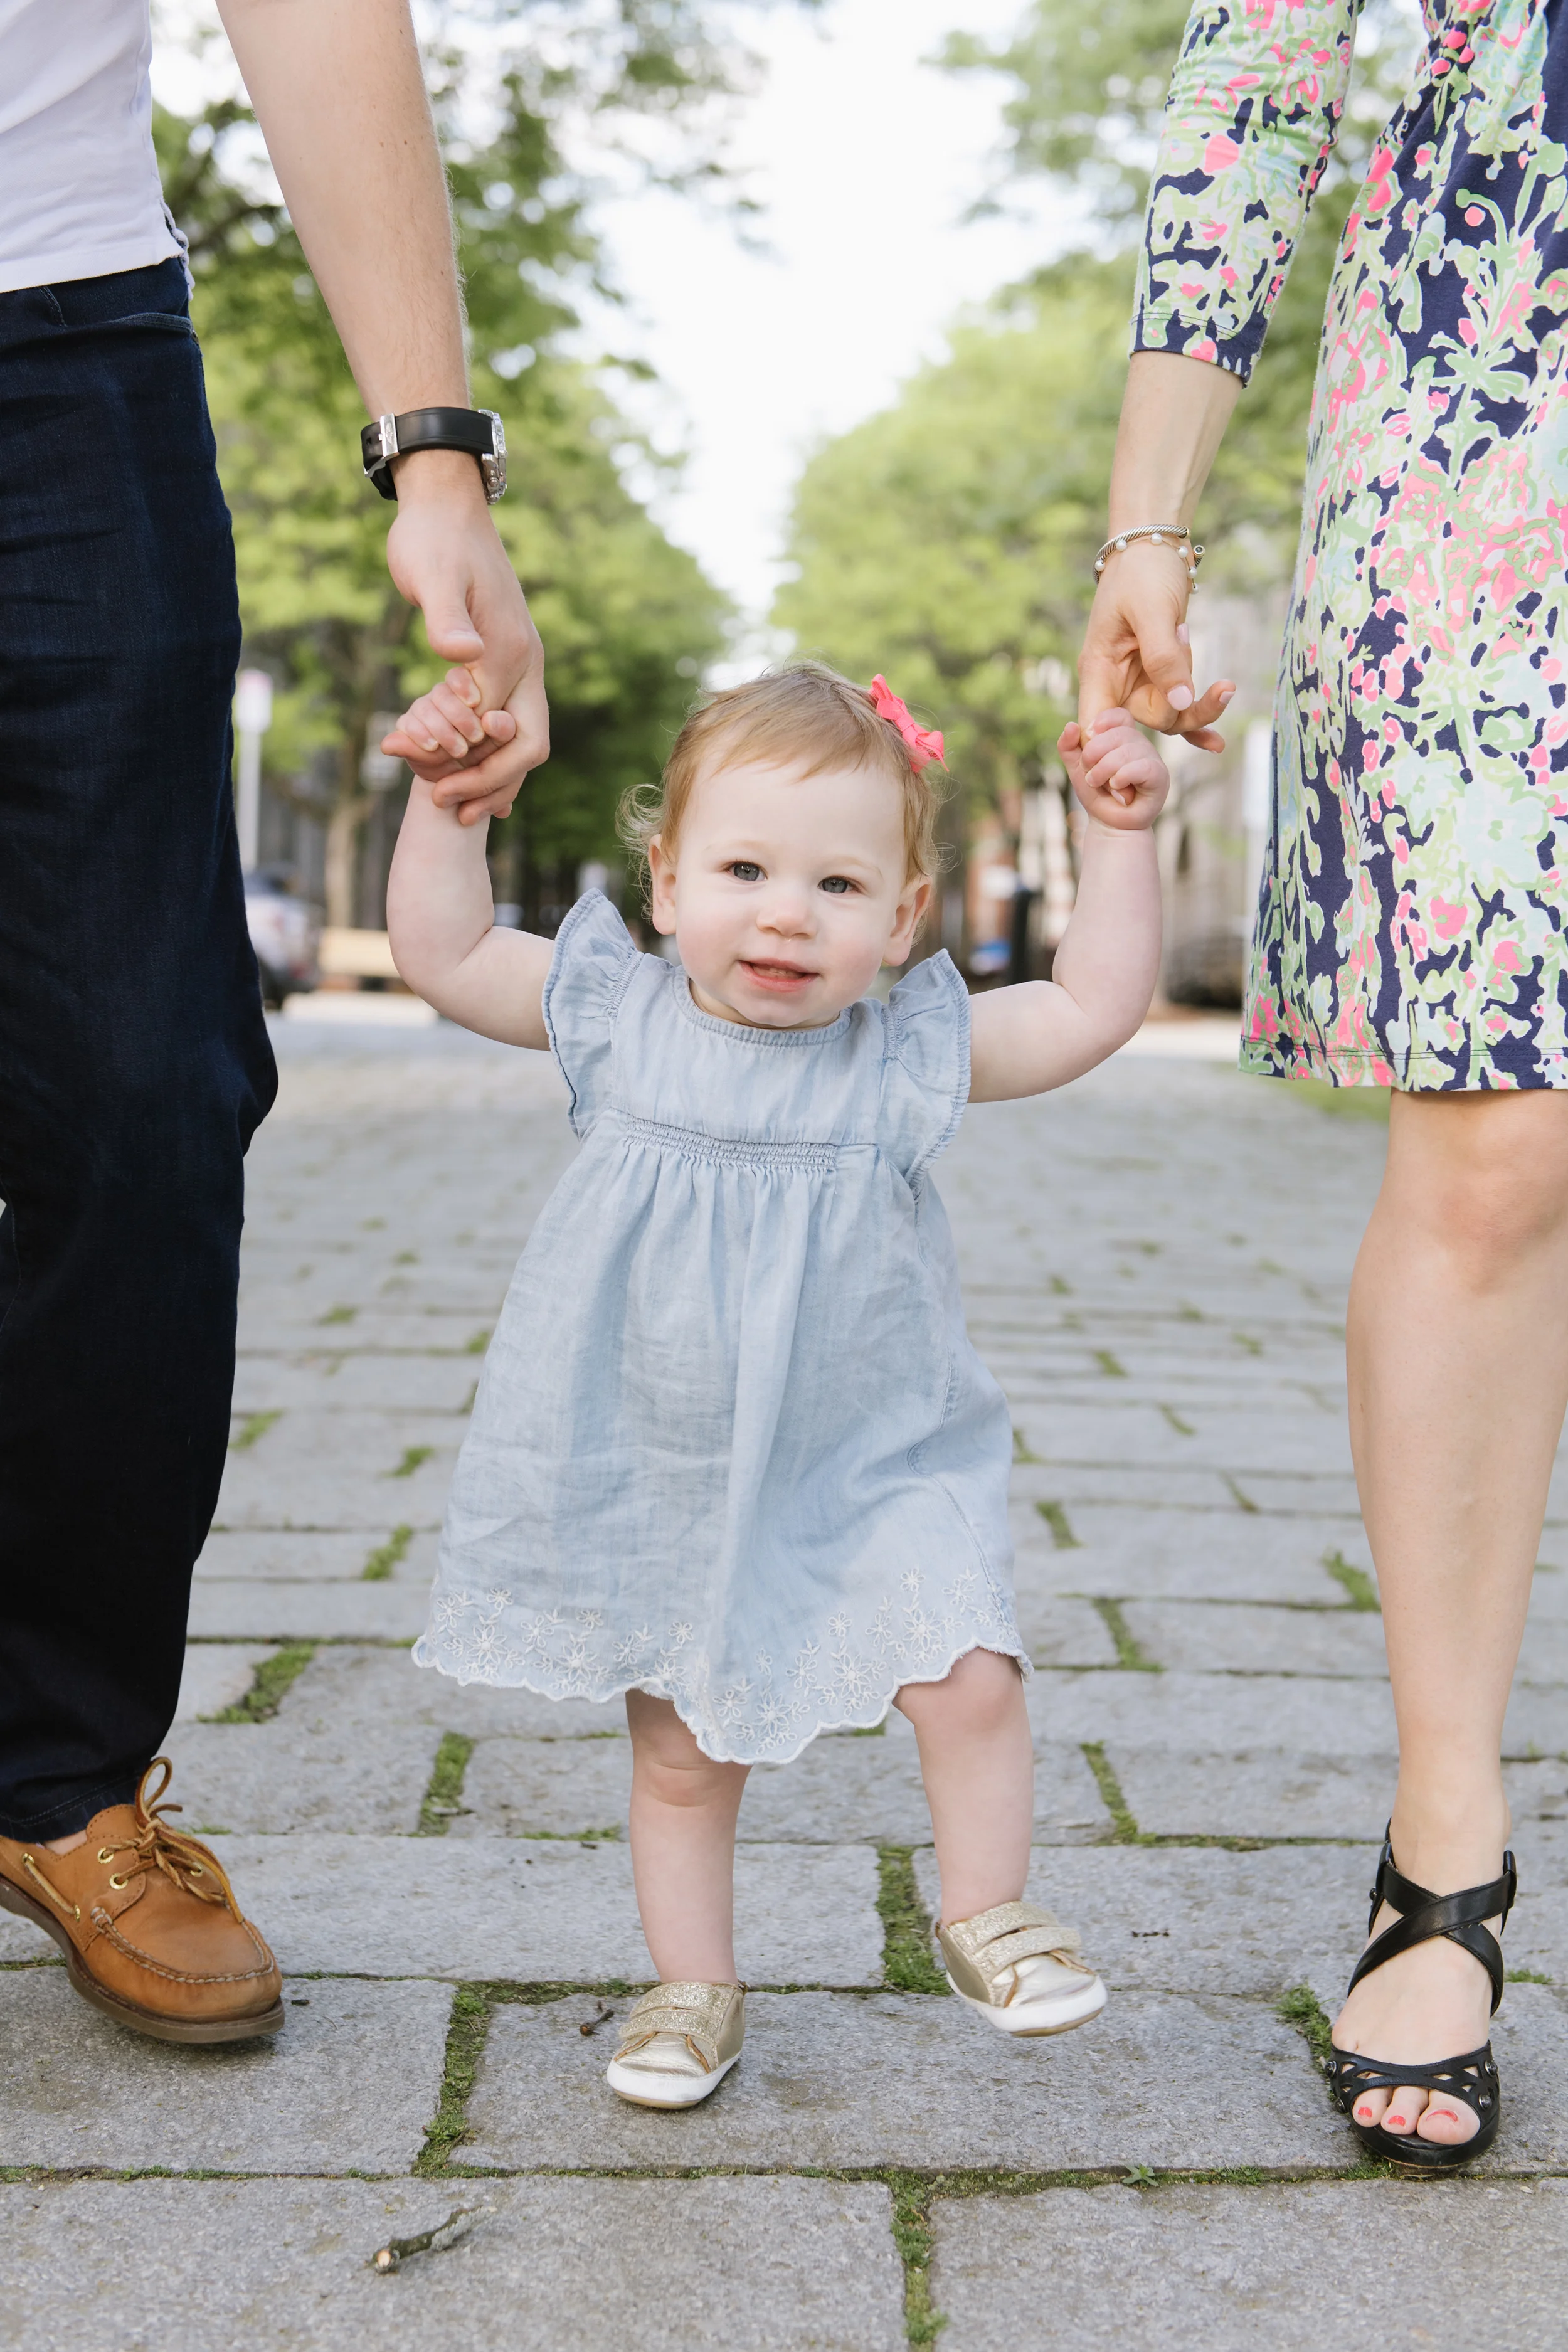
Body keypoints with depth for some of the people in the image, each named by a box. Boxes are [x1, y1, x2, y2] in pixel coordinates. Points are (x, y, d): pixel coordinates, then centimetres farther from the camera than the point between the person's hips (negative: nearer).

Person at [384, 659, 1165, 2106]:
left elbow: (1094, 1007, -5)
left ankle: (985, 1917, 12)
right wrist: (445, 798, -5)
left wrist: (1121, 838, -9)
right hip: (660, 1484, 1)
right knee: (680, 1756, 11)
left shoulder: (910, 1054, -7)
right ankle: (695, 1989, 31)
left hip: (874, 1466, -1)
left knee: (970, 1677, -15)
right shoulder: (617, 1019, -5)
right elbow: (444, 955, 2)